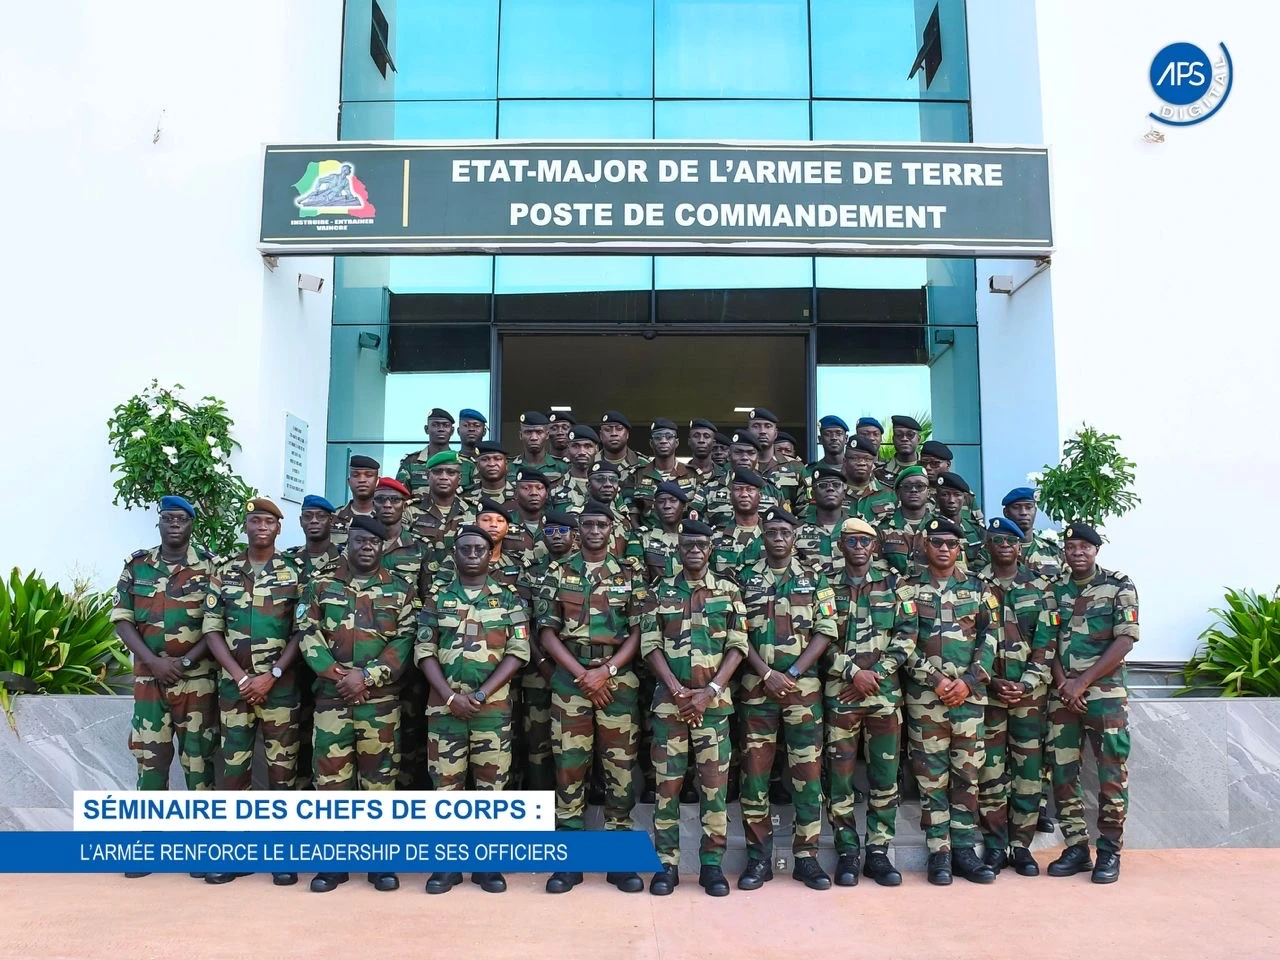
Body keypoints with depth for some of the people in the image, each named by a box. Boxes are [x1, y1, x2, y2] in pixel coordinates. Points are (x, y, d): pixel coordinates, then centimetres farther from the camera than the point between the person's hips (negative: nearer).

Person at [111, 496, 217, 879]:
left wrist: (185, 662, -14)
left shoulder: (210, 566, -2)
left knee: (199, 757, 2)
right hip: (149, 676, 3)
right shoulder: (137, 566, 6)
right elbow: (122, 619, 3)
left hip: (198, 678, -2)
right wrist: (154, 661, -10)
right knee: (149, 756, 6)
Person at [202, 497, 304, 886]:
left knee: (282, 764, 3)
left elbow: (301, 633, -2)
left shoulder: (293, 575, 0)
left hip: (280, 684, -2)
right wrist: (240, 675, -8)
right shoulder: (224, 573, 6)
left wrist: (271, 675, -12)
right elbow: (212, 628, 3)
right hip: (234, 682, 2)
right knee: (234, 764, 7)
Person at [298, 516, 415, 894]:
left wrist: (367, 675, -13)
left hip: (381, 698, -1)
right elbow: (307, 635, 1)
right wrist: (337, 675, -12)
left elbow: (405, 641, -2)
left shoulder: (399, 590, 5)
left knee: (379, 775, 5)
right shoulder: (320, 586, 7)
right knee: (330, 775, 4)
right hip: (331, 695, 1)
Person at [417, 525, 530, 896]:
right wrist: (450, 696, -12)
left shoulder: (508, 599, 5)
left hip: (494, 705, 0)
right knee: (446, 782, 4)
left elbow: (518, 651, -2)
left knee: (491, 782, 3)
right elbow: (424, 651, 1)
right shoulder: (437, 599, 8)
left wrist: (481, 694, -12)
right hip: (445, 704, 1)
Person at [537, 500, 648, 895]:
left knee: (620, 767, 3)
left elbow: (638, 632, 2)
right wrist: (581, 674, -9)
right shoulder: (558, 573, 6)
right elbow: (547, 632, 1)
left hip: (618, 679, 0)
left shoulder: (629, 576, 7)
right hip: (569, 679, 0)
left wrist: (606, 671, -11)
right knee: (569, 766, 1)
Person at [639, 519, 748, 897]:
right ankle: (666, 863, 13)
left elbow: (738, 646, 0)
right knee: (667, 782, 3)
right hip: (669, 700, 0)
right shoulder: (660, 592, 5)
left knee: (714, 781, 3)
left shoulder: (728, 592, 6)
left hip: (714, 700, 0)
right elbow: (650, 646, -1)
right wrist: (678, 691, -12)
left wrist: (710, 690, -11)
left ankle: (712, 863, 14)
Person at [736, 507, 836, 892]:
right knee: (754, 771, 2)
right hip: (757, 687, 0)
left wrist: (791, 674, -10)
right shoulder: (745, 580, 6)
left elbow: (825, 632, -1)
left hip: (803, 687, 0)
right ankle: (758, 857, 11)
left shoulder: (814, 580, 7)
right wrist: (768, 674, -11)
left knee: (807, 770, 2)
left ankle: (806, 856, 12)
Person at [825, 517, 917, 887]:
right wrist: (854, 672, -12)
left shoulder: (895, 583, 8)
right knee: (841, 775, 2)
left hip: (885, 691, 1)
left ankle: (878, 853, 15)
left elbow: (907, 635, 1)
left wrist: (876, 673, -8)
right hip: (840, 691, -1)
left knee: (885, 775, 5)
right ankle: (847, 853, 13)